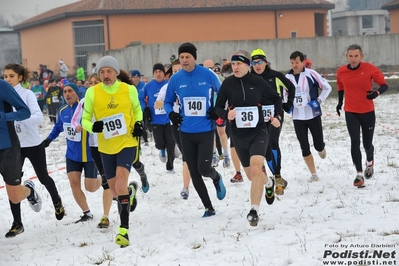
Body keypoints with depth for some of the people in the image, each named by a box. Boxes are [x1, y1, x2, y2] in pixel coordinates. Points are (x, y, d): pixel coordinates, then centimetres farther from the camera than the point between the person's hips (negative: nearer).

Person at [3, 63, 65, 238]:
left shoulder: (27, 94, -12)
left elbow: (39, 118, -24)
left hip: (33, 144, -3)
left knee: (43, 178, 15)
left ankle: (57, 202, 44)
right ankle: (17, 223, 4)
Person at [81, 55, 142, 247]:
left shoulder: (129, 90, -6)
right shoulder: (92, 93, -8)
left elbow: (137, 109, 14)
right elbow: (85, 120, -1)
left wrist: (138, 124, -6)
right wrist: (93, 127, -23)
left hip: (127, 143, -2)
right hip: (106, 147, 2)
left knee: (121, 182, -22)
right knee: (114, 189, 13)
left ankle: (124, 229, -22)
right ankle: (130, 191, 52)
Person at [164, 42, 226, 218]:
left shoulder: (208, 75, -7)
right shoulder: (175, 79, -1)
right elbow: (168, 102, 13)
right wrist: (171, 114, -6)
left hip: (206, 131, -3)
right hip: (186, 132, 3)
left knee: (203, 168, -11)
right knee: (194, 173, 5)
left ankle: (217, 178, 27)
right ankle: (208, 208, 19)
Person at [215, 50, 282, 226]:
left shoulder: (258, 82, -6)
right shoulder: (228, 84, -4)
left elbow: (276, 98, 10)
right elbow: (218, 107, 2)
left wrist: (277, 117, -3)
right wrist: (226, 114, -19)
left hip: (258, 133, -3)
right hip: (238, 136, 3)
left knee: (256, 169, -24)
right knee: (251, 175, 16)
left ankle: (254, 210, -18)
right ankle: (269, 183, 50)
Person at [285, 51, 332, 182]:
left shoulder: (311, 74, -10)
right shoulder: (287, 77, 1)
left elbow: (327, 87, -2)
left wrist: (319, 100, -12)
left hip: (313, 115, -3)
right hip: (297, 117, 3)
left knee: (318, 145, 2)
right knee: (304, 147, 0)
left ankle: (321, 148, 40)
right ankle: (314, 174, 10)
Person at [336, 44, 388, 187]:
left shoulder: (370, 68, -13)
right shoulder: (341, 72, -5)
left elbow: (384, 85, -9)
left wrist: (377, 92, -29)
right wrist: (340, 102, 11)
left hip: (368, 112, -1)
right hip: (351, 113, 1)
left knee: (367, 144, 6)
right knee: (355, 142, -11)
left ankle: (370, 162, 42)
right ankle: (359, 174, -3)